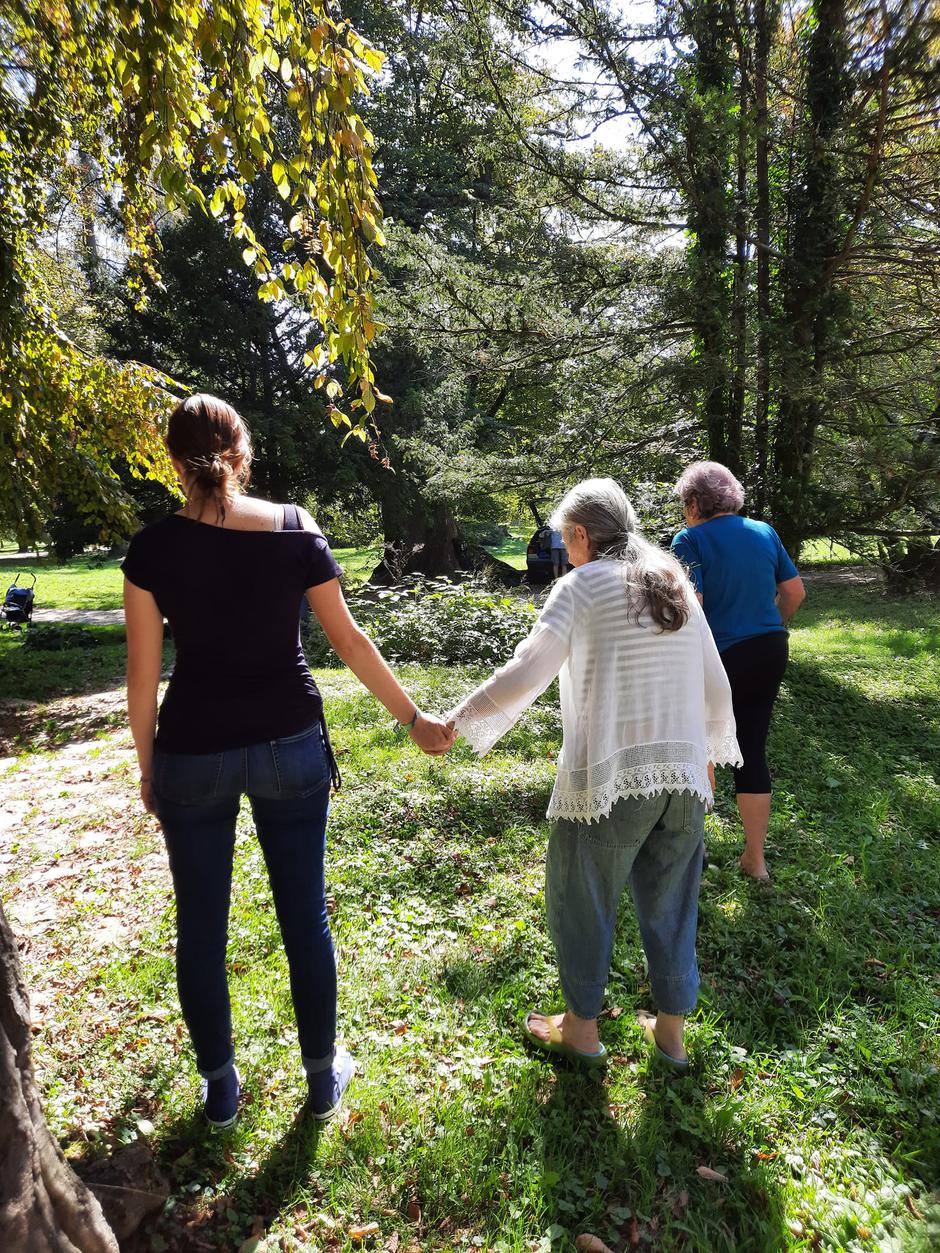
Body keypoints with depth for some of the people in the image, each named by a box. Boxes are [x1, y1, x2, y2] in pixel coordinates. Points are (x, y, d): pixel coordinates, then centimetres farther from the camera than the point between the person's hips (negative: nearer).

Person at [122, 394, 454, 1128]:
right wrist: (414, 719, 6)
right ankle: (323, 1073, 32)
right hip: (289, 744, 1)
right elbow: (351, 641, -4)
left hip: (194, 753, 0)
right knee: (305, 912, 14)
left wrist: (147, 766, 8)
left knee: (202, 923, 17)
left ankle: (221, 1084, 34)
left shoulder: (155, 548, -7)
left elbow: (144, 675, -5)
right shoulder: (296, 530, -5)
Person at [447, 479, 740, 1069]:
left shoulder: (583, 585, -8)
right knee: (670, 905, 20)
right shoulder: (678, 585, 9)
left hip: (608, 779, -6)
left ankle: (581, 1027, 31)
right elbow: (717, 688, 11)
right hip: (682, 779, 6)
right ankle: (671, 1029, 35)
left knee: (581, 902, 14)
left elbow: (525, 674, -18)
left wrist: (455, 720, -10)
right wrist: (711, 752, 24)